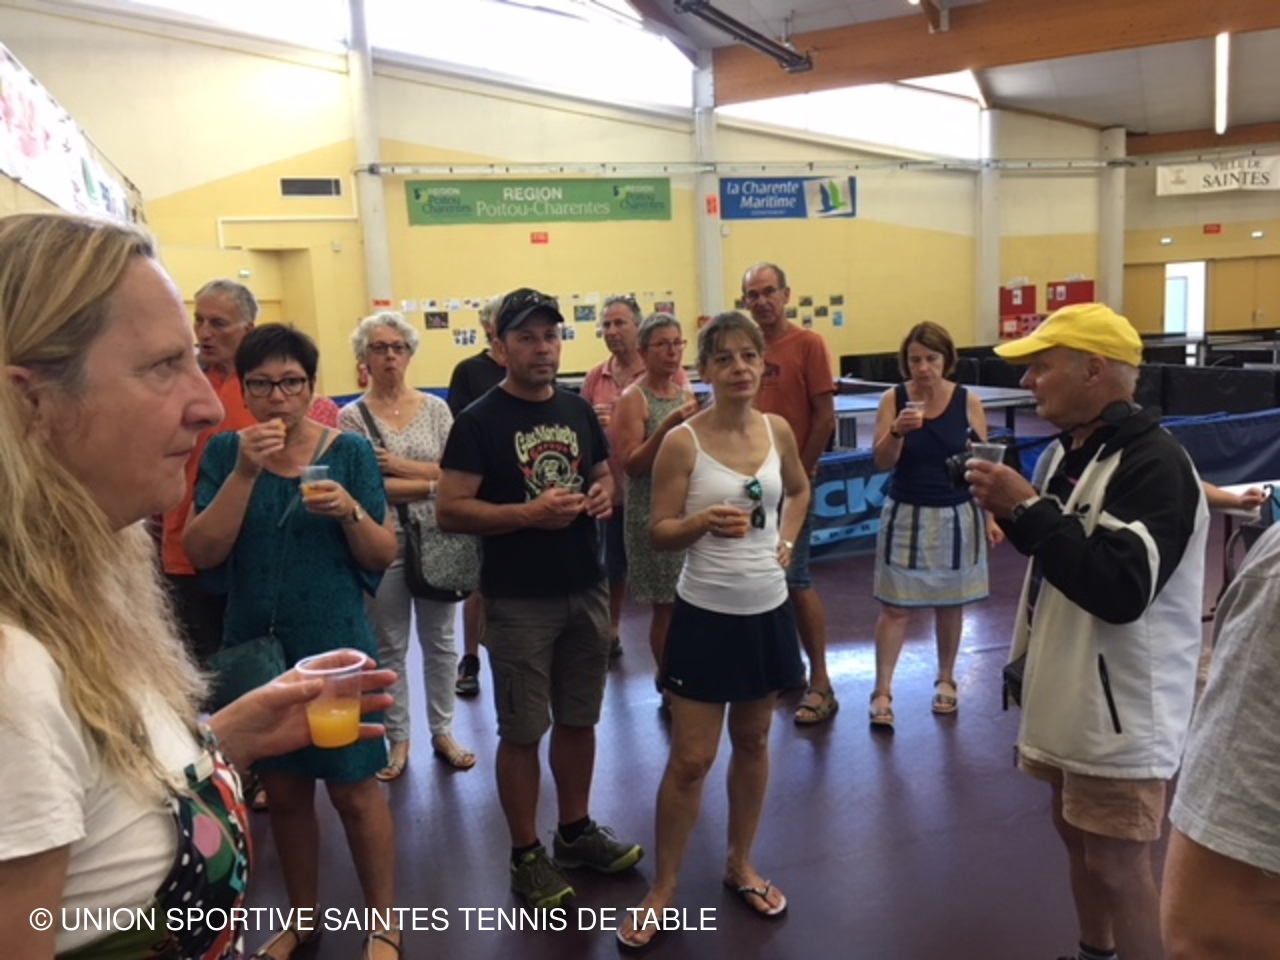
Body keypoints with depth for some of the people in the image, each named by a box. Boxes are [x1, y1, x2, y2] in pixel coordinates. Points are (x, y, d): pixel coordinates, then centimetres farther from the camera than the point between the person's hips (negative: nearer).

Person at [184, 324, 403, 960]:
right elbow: (202, 553, -11)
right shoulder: (224, 452, -1)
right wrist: (246, 471, -21)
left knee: (353, 787, 6)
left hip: (336, 647, -2)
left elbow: (383, 557, -3)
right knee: (282, 789, 16)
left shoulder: (350, 451, -5)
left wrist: (350, 510, -23)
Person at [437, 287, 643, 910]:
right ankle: (526, 855, 23)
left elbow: (603, 475, 18)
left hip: (586, 592, 6)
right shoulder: (478, 421, -10)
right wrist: (529, 513, -26)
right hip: (519, 602, -5)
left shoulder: (579, 411, 7)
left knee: (578, 719, 18)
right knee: (522, 731, 6)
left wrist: (603, 494, -6)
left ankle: (576, 831, 37)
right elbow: (450, 511, -15)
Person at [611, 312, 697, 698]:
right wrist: (667, 426, -26)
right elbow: (630, 464, -17)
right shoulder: (633, 398, -10)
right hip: (653, 515, -6)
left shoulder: (684, 393, 9)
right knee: (667, 606, 0)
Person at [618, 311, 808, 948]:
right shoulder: (683, 442, -13)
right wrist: (704, 522, -29)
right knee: (690, 759, 2)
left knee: (753, 742, 18)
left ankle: (740, 866, 38)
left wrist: (787, 541, 5)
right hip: (707, 615, -4)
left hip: (767, 610, 5)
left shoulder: (778, 430, 1)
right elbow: (660, 533, -11)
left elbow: (799, 491, 20)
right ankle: (664, 888, 21)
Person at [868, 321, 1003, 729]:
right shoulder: (893, 399, -7)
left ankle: (945, 679, 31)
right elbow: (881, 462, -11)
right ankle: (882, 692, 7)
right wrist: (898, 431, -30)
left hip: (956, 515, 1)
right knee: (895, 606, 0)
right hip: (906, 515, -1)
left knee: (950, 603, 12)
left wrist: (990, 516, 0)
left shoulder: (967, 402, -5)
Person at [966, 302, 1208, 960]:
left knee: (1117, 862, 1)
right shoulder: (1066, 452, 7)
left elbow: (1120, 590, -30)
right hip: (1068, 689, 9)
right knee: (1076, 834, 21)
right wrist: (1012, 511, -2)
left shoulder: (1152, 463, -21)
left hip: (1120, 705, -9)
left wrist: (1026, 507, -27)